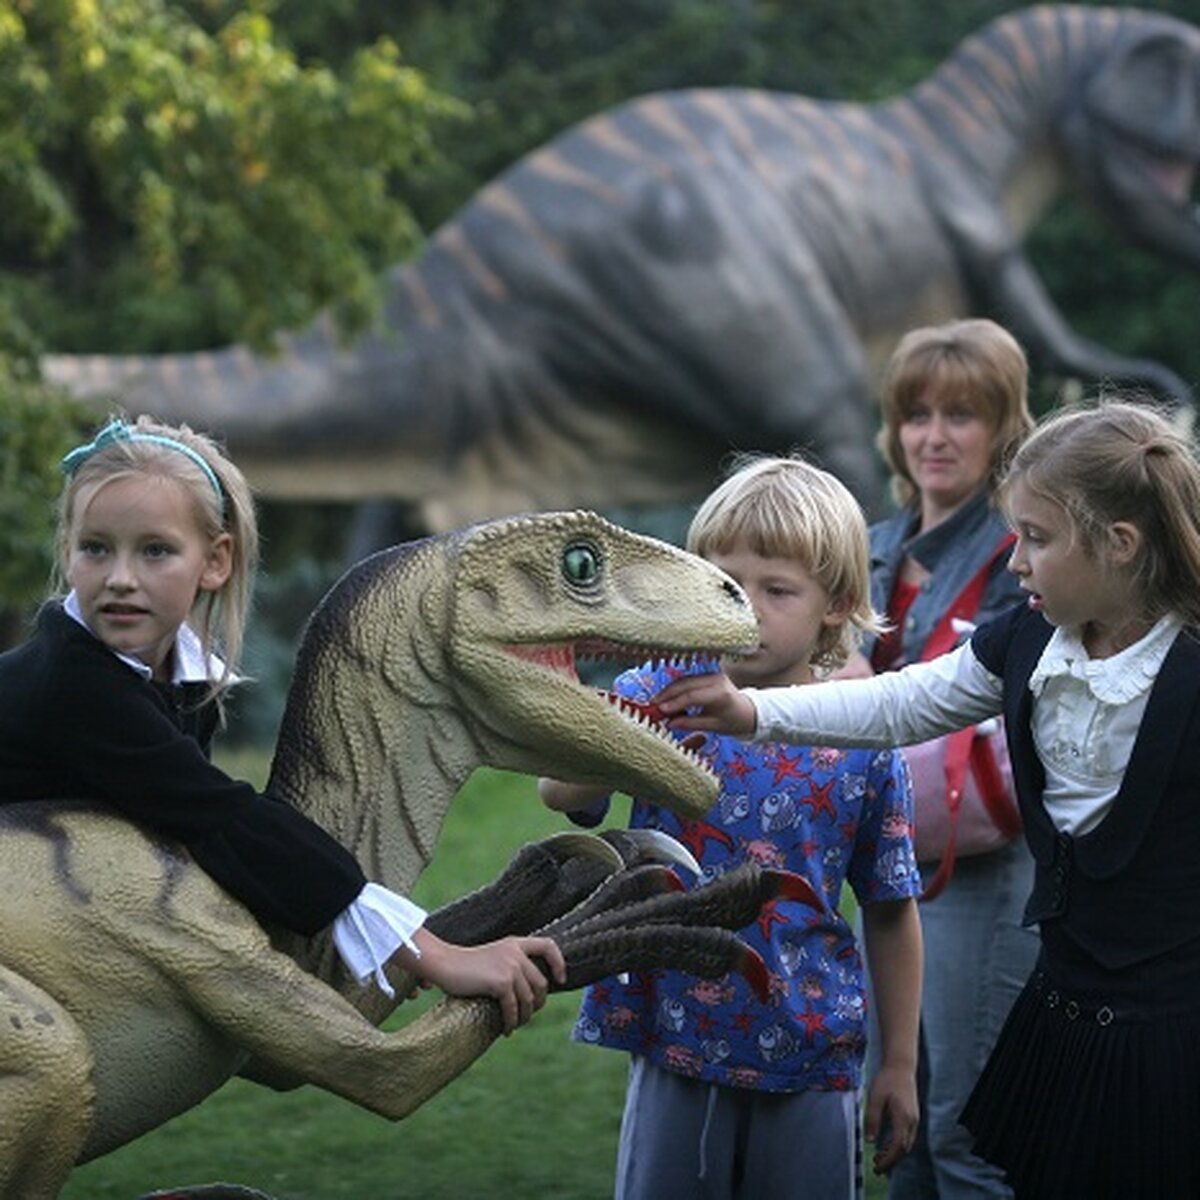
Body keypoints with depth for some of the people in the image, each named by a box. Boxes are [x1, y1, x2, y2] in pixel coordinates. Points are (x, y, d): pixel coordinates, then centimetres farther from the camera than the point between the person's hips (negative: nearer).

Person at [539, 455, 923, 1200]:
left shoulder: (861, 740, -2)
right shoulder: (658, 695, -5)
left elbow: (891, 912, 6)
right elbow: (561, 793, -23)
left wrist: (901, 1065, 8)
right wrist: (646, 707, -41)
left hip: (811, 1063, 1)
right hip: (677, 1053, 0)